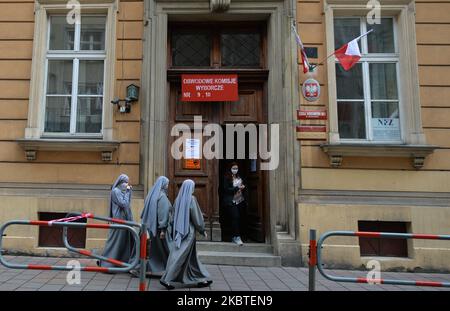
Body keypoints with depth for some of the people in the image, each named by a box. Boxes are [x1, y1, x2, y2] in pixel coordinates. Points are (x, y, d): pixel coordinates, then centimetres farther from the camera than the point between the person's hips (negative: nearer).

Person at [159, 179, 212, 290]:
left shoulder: (178, 199, 5)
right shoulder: (191, 199, -13)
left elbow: (173, 215, 11)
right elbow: (197, 216, -11)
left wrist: (175, 229, 21)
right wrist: (202, 230, 1)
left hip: (178, 231, 7)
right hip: (188, 231, -7)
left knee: (191, 256, 15)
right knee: (180, 256, -2)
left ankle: (200, 279, 25)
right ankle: (166, 279, -3)